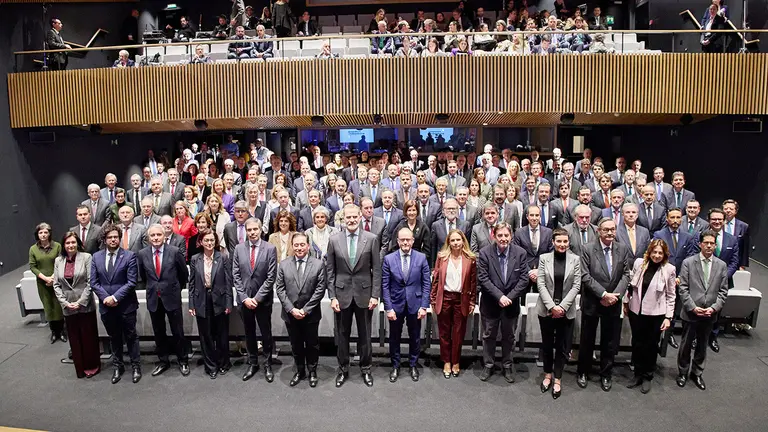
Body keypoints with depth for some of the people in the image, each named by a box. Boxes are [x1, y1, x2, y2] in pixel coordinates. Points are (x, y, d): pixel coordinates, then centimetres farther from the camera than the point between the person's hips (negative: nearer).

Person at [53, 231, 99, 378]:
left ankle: (92, 366, 22)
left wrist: (80, 302, -13)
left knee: (89, 336, 6)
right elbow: (56, 285, 5)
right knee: (74, 338, 11)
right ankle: (80, 367, 24)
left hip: (85, 305, -3)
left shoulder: (86, 257, -7)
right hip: (68, 307, 3)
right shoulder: (58, 260, 5)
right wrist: (65, 302, -6)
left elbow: (90, 282, -9)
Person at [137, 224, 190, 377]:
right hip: (153, 299, 3)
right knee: (158, 333, 13)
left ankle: (182, 361, 22)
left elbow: (184, 273, 4)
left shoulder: (174, 251, -10)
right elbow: (142, 276, 15)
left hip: (172, 297, -2)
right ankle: (163, 361, 28)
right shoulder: (142, 254, -2)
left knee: (178, 331, 6)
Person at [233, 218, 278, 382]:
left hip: (263, 299, -2)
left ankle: (268, 365, 21)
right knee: (249, 333, 14)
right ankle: (252, 363, 28)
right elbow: (236, 275, 1)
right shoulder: (239, 248, 1)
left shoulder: (270, 249, -8)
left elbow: (271, 277, -10)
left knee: (266, 333, 7)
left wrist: (257, 298, -13)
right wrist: (244, 297, -7)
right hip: (244, 298, 3)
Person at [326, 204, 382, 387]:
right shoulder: (334, 240, -2)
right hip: (342, 293, 1)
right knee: (342, 334, 12)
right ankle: (343, 369, 28)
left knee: (365, 334, 11)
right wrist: (332, 296, -4)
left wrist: (375, 295, -7)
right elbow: (330, 270, 1)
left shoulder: (372, 238, -5)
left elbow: (376, 269, -3)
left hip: (364, 293, -1)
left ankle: (365, 369, 28)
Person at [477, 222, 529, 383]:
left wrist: (509, 297, -16)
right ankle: (488, 365, 30)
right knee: (489, 336, 13)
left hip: (511, 303, 1)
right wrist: (499, 296, -21)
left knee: (509, 336, 16)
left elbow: (524, 279, -7)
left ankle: (507, 366, 34)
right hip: (490, 303, -1)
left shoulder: (520, 253, -8)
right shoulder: (485, 252, -13)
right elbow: (483, 279, -14)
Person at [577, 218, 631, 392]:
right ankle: (583, 372, 28)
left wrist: (615, 295, -15)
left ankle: (606, 374, 29)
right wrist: (604, 294, -19)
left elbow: (626, 275, -1)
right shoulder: (587, 249, -8)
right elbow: (585, 276, -13)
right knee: (587, 340, 11)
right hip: (591, 303, -2)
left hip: (613, 303, 2)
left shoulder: (623, 249, 2)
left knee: (610, 342, 12)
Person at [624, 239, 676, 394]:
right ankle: (638, 374, 29)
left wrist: (668, 317, -7)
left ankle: (648, 377, 28)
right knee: (637, 343, 13)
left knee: (651, 345, 11)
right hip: (636, 310, 2)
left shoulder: (669, 269, -11)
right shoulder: (639, 262, -5)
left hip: (656, 314, -2)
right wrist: (626, 302, 9)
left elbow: (671, 295, -5)